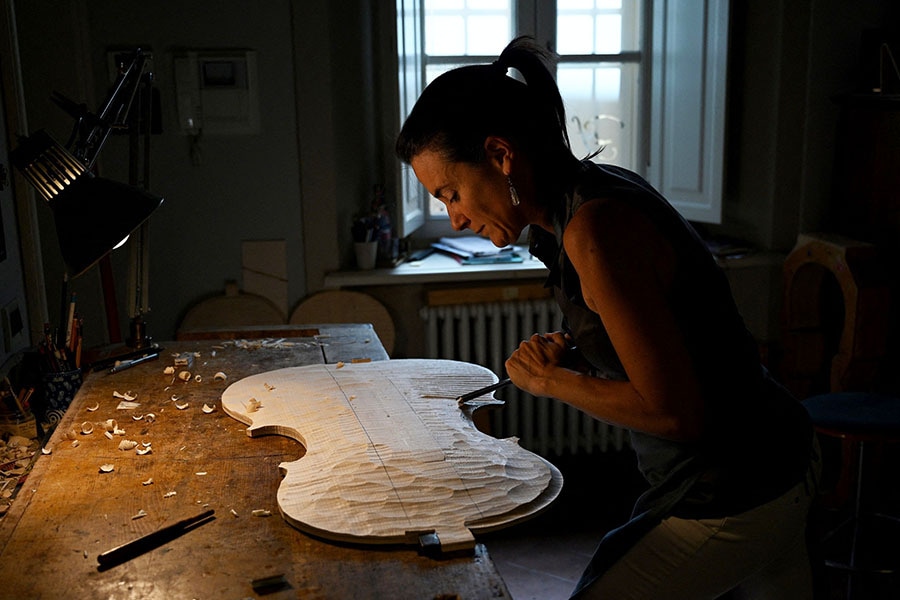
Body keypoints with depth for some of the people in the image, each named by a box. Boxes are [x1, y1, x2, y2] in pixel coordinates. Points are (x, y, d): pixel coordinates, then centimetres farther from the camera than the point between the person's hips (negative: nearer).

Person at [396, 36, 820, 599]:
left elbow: (674, 412, -26)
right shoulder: (600, 189, 3)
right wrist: (569, 343, -2)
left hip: (728, 503, -10)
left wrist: (551, 380, -13)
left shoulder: (595, 229, -27)